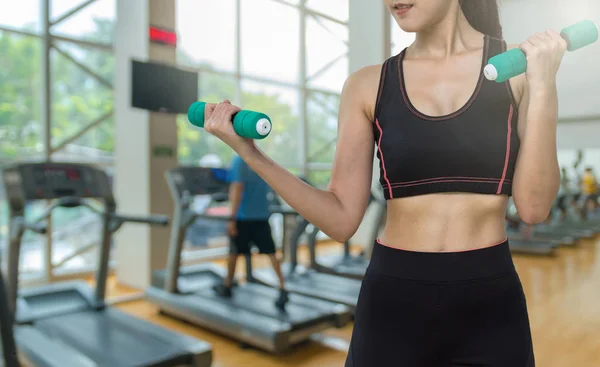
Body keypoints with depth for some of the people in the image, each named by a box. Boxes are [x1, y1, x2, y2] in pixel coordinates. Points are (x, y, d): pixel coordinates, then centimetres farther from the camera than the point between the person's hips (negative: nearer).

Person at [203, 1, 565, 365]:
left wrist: (542, 86, -14)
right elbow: (342, 219, -4)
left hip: (490, 305, 0)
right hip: (393, 301, 1)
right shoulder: (367, 86, -1)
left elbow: (534, 207, -7)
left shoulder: (516, 64, -1)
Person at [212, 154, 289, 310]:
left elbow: (237, 190, -19)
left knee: (234, 251, 14)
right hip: (262, 215, 4)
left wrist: (232, 218, -18)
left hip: (243, 215, -4)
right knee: (271, 252, 3)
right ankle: (282, 289, -5)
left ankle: (227, 286, 32)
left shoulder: (239, 160, -12)